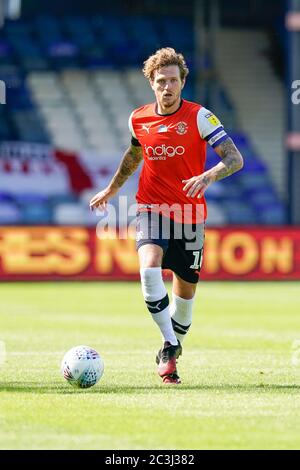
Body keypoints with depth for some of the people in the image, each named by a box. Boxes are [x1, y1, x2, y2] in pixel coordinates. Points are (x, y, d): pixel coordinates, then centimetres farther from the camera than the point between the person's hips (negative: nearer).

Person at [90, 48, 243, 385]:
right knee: (149, 269, -27)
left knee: (186, 289, 7)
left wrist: (209, 176, -35)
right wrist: (111, 189, 30)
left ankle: (172, 347, 31)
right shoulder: (138, 119, 2)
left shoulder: (200, 117, -9)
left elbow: (235, 158, -16)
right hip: (151, 208, 1)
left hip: (189, 214, -1)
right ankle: (169, 345, -20)